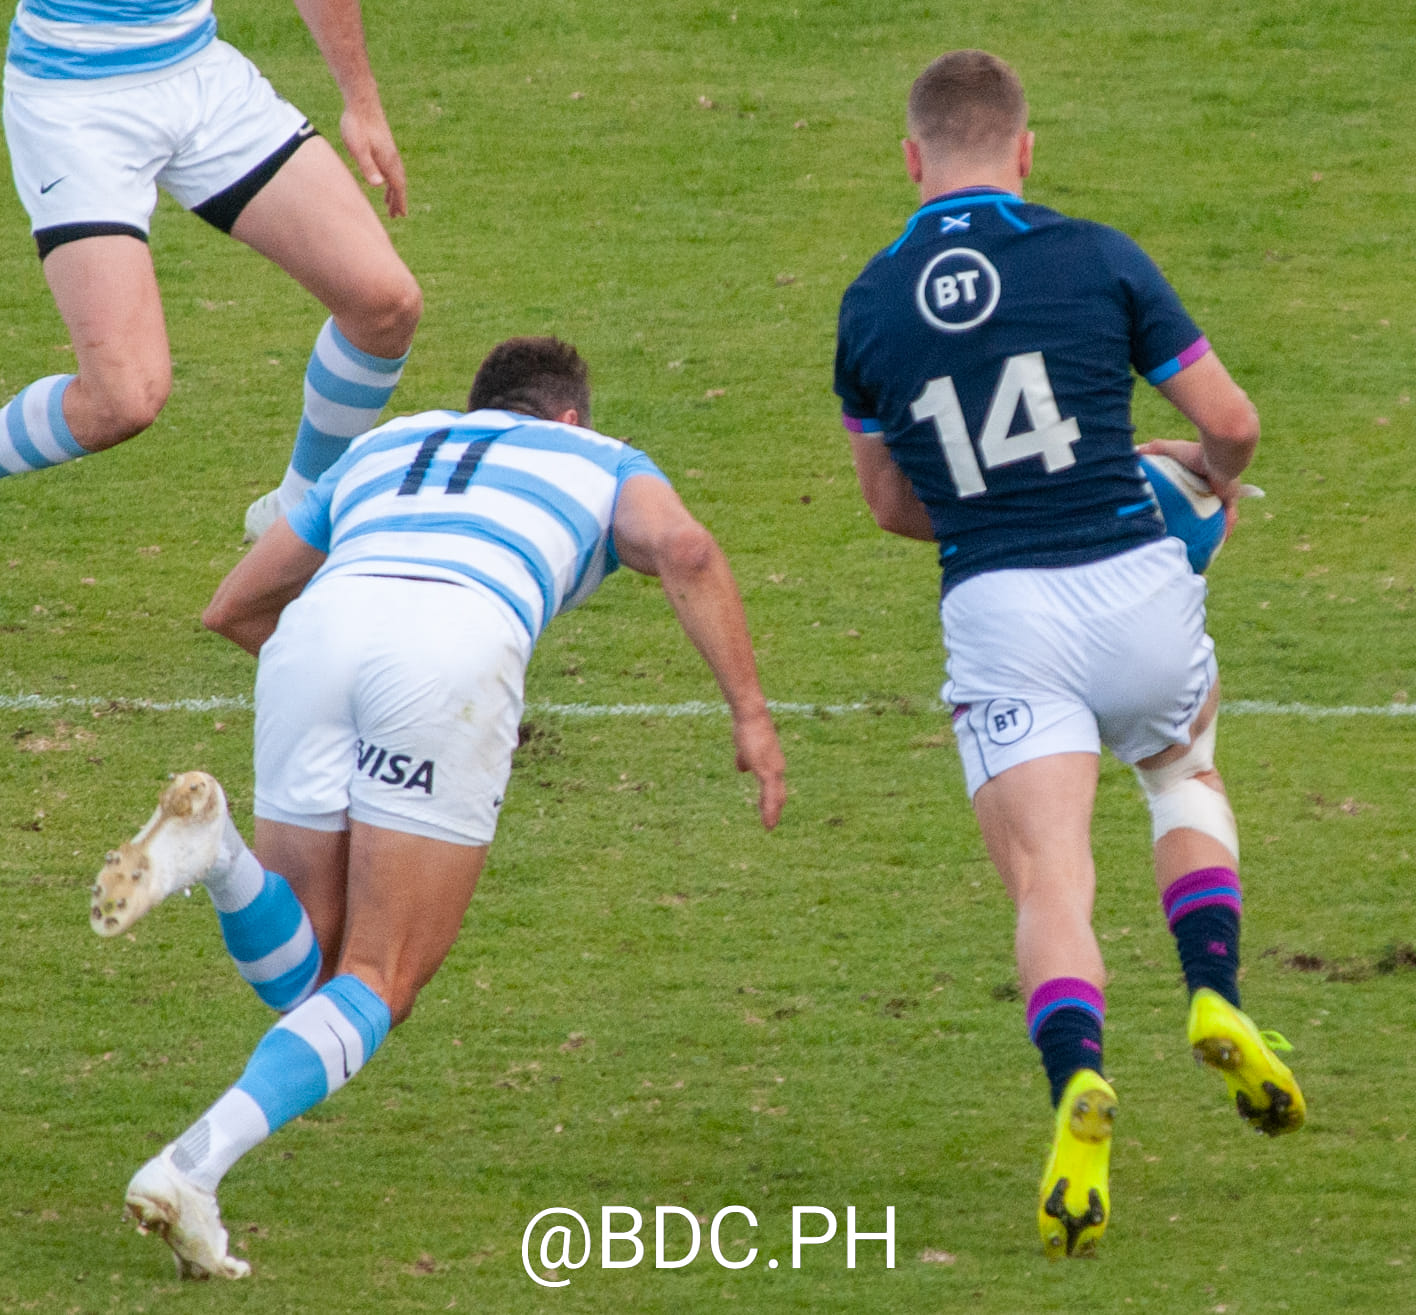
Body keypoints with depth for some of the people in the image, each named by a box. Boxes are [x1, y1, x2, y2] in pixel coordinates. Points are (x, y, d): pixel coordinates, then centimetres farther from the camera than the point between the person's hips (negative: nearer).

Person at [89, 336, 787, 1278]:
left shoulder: (378, 451, 42)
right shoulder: (605, 463, 32)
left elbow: (232, 609, 45)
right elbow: (683, 548, 8)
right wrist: (752, 713, 8)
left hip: (321, 627, 3)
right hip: (461, 643, -3)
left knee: (301, 977, 15)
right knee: (375, 988, 3)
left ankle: (212, 844, -18)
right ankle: (193, 1168, -22)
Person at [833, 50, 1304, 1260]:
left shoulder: (869, 306, 6)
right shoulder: (1098, 260, 0)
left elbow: (893, 503, 18)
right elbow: (1232, 421, 5)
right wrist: (1205, 471, 28)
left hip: (996, 613, 0)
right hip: (1137, 592, 0)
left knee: (1051, 890, -5)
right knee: (1186, 772, 31)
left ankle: (1080, 1083, -34)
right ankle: (1218, 1001, 10)